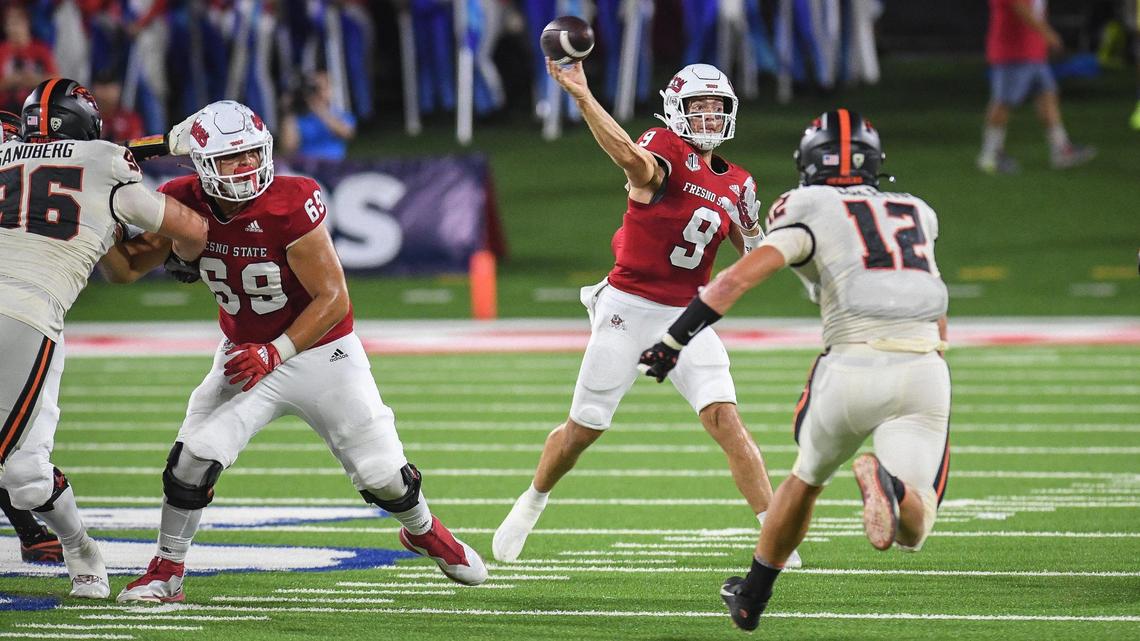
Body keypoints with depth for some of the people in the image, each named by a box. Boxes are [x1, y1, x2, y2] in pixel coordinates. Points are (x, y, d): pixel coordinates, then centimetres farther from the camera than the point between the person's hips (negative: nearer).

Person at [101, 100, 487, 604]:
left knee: (383, 477, 2)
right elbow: (124, 270, -4)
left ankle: (424, 532, 36)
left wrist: (276, 353, -30)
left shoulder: (289, 207, -28)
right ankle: (166, 571, 2)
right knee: (194, 458, -17)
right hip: (246, 355, 3)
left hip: (321, 352, -3)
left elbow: (333, 299, -23)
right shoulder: (187, 204, -14)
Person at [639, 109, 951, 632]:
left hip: (854, 367, -2)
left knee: (807, 477, 27)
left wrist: (675, 340, -4)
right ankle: (890, 484, -36)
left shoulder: (811, 211, 8)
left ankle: (752, 597, 38)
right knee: (912, 532, -1)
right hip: (925, 369, 2)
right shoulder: (915, 214, 23)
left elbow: (739, 278, -6)